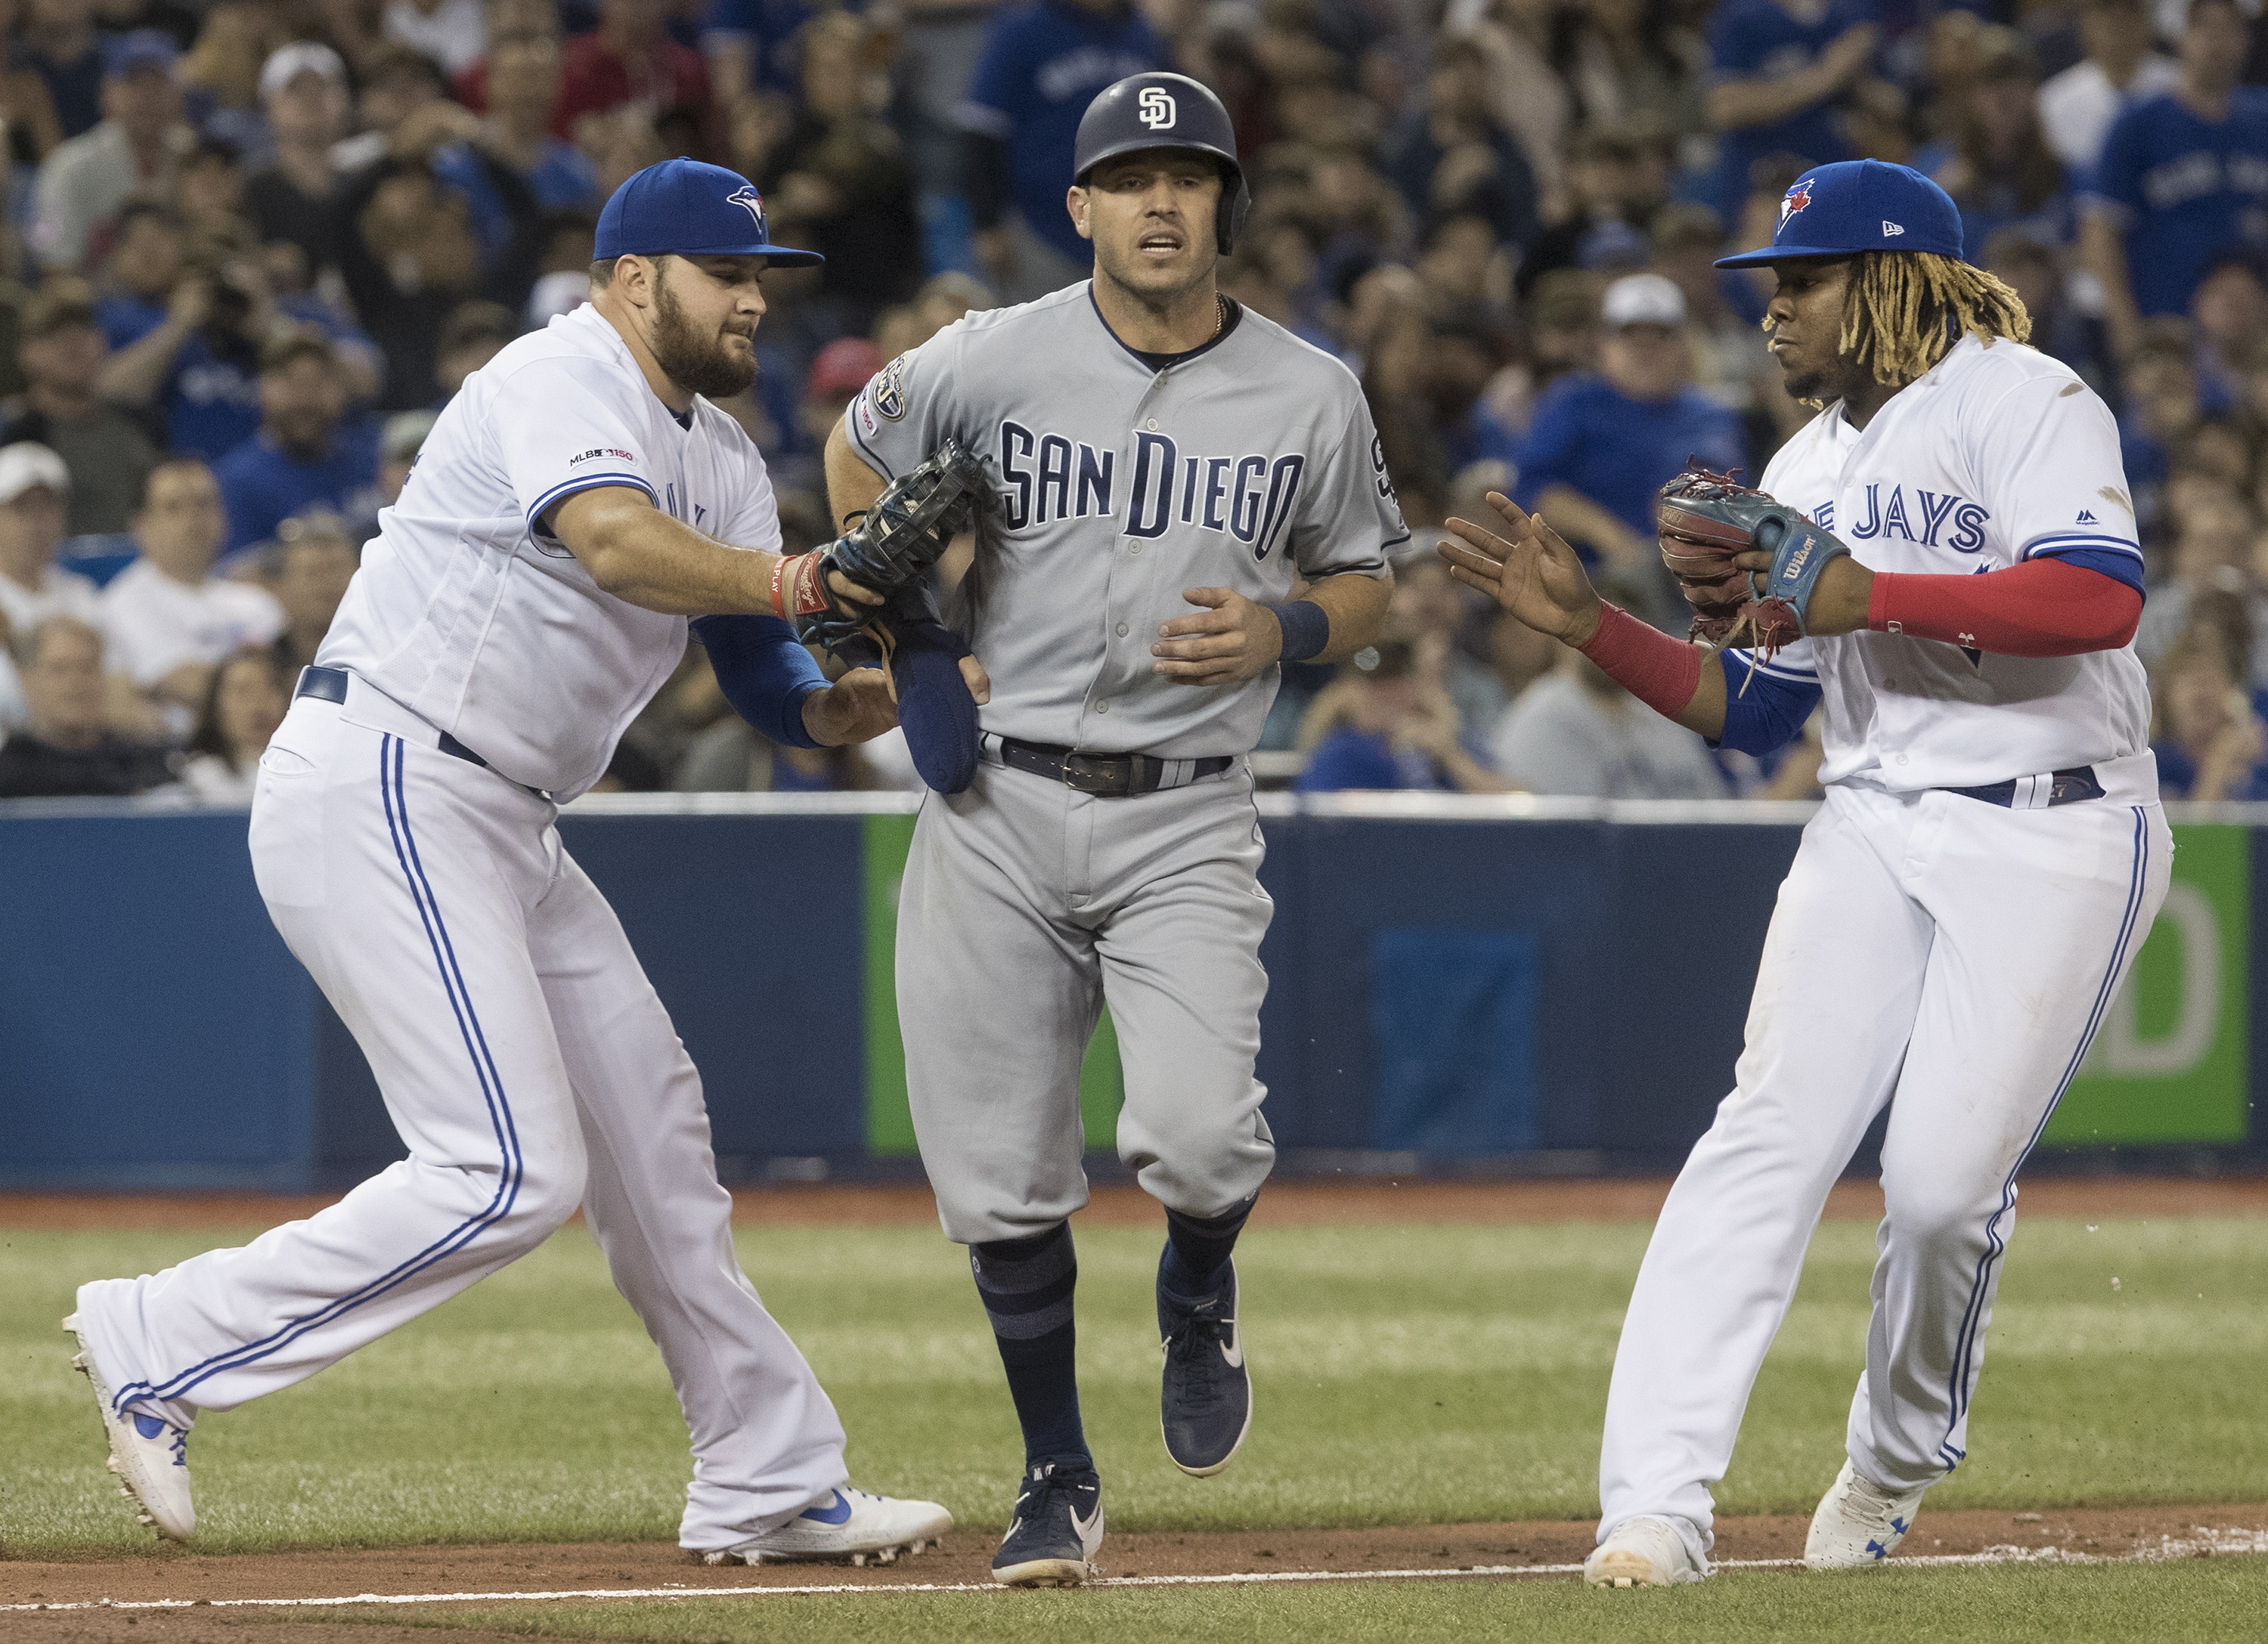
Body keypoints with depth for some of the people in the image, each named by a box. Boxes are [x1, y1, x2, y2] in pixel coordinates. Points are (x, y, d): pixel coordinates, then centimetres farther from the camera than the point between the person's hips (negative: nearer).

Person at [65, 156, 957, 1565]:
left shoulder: (721, 457, 17)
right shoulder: (561, 382, -11)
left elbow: (784, 696, 7)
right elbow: (616, 542, -32)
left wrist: (871, 695, -13)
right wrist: (788, 582, -43)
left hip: (502, 825, 10)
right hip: (381, 794, -10)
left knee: (650, 1132, 12)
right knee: (509, 1172, -16)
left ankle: (770, 1487, 20)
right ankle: (165, 1345, -9)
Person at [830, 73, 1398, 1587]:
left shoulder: (1311, 397, 1)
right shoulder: (991, 362, -1)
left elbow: (1368, 586, 13)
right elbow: (859, 455, 17)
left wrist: (1282, 632, -9)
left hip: (1184, 821, -1)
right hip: (997, 806, 1)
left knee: (1200, 1135, -21)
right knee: (1001, 1179, 0)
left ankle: (1199, 1298, 15)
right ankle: (1061, 1484, 17)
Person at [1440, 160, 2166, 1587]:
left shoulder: (2022, 400, -6)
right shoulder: (1801, 474, 19)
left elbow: (2101, 598, -22)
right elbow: (1752, 711, 19)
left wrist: (1871, 596, -21)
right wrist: (1586, 621, 7)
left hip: (2054, 838, -6)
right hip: (1872, 831, 6)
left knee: (1946, 1182, -11)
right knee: (1771, 1134, -12)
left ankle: (1900, 1458, 18)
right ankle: (1658, 1504, -19)